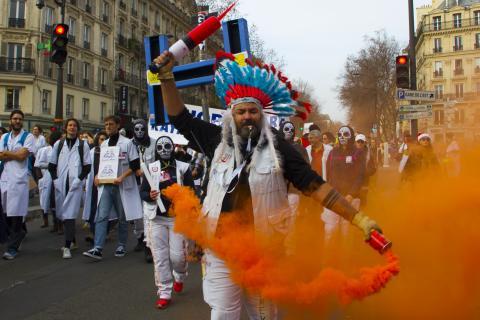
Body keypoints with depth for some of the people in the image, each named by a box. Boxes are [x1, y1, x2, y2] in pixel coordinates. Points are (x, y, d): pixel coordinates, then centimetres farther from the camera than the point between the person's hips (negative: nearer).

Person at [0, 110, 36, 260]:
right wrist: (16, 154, -9)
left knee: (16, 212, -5)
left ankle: (12, 247, 1)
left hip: (19, 179, -5)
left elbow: (22, 155, -11)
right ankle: (19, 233, 31)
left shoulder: (28, 137, 1)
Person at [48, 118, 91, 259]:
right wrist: (55, 179, 1)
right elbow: (52, 164, 13)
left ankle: (67, 246, -8)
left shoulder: (83, 144, 3)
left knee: (70, 214, -10)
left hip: (75, 184, -4)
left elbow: (87, 165, 2)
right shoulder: (58, 144, 11)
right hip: (60, 184, 4)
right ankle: (72, 240, 30)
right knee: (62, 213, 10)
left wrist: (79, 179, -8)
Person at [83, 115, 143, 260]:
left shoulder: (127, 143, -3)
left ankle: (121, 246, 20)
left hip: (121, 186, -4)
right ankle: (97, 249, -10)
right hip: (105, 185, 4)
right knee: (101, 216, -6)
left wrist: (122, 177, -18)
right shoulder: (103, 144, 14)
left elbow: (135, 165, -7)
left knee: (122, 217, 7)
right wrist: (98, 176, 4)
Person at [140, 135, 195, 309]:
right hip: (156, 217, 2)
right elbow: (142, 192, 5)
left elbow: (191, 191, 3)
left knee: (177, 254, -2)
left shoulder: (183, 167, 1)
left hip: (178, 217, -1)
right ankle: (164, 293, 13)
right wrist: (149, 196, -15)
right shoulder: (150, 168, 5)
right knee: (160, 256, 2)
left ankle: (180, 277, 32)